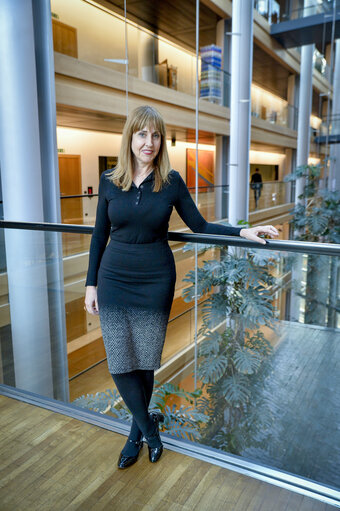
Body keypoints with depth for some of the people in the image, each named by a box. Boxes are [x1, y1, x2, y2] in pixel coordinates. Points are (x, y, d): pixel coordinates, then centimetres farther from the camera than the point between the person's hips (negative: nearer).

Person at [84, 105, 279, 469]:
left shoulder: (171, 181, -3)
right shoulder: (109, 181, 0)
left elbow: (200, 226, 2)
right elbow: (100, 234, 6)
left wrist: (242, 232, -11)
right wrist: (91, 283, 5)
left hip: (155, 283, -1)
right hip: (114, 282, 2)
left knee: (145, 364, 9)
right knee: (120, 365, 4)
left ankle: (138, 431, 34)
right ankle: (149, 427, 28)